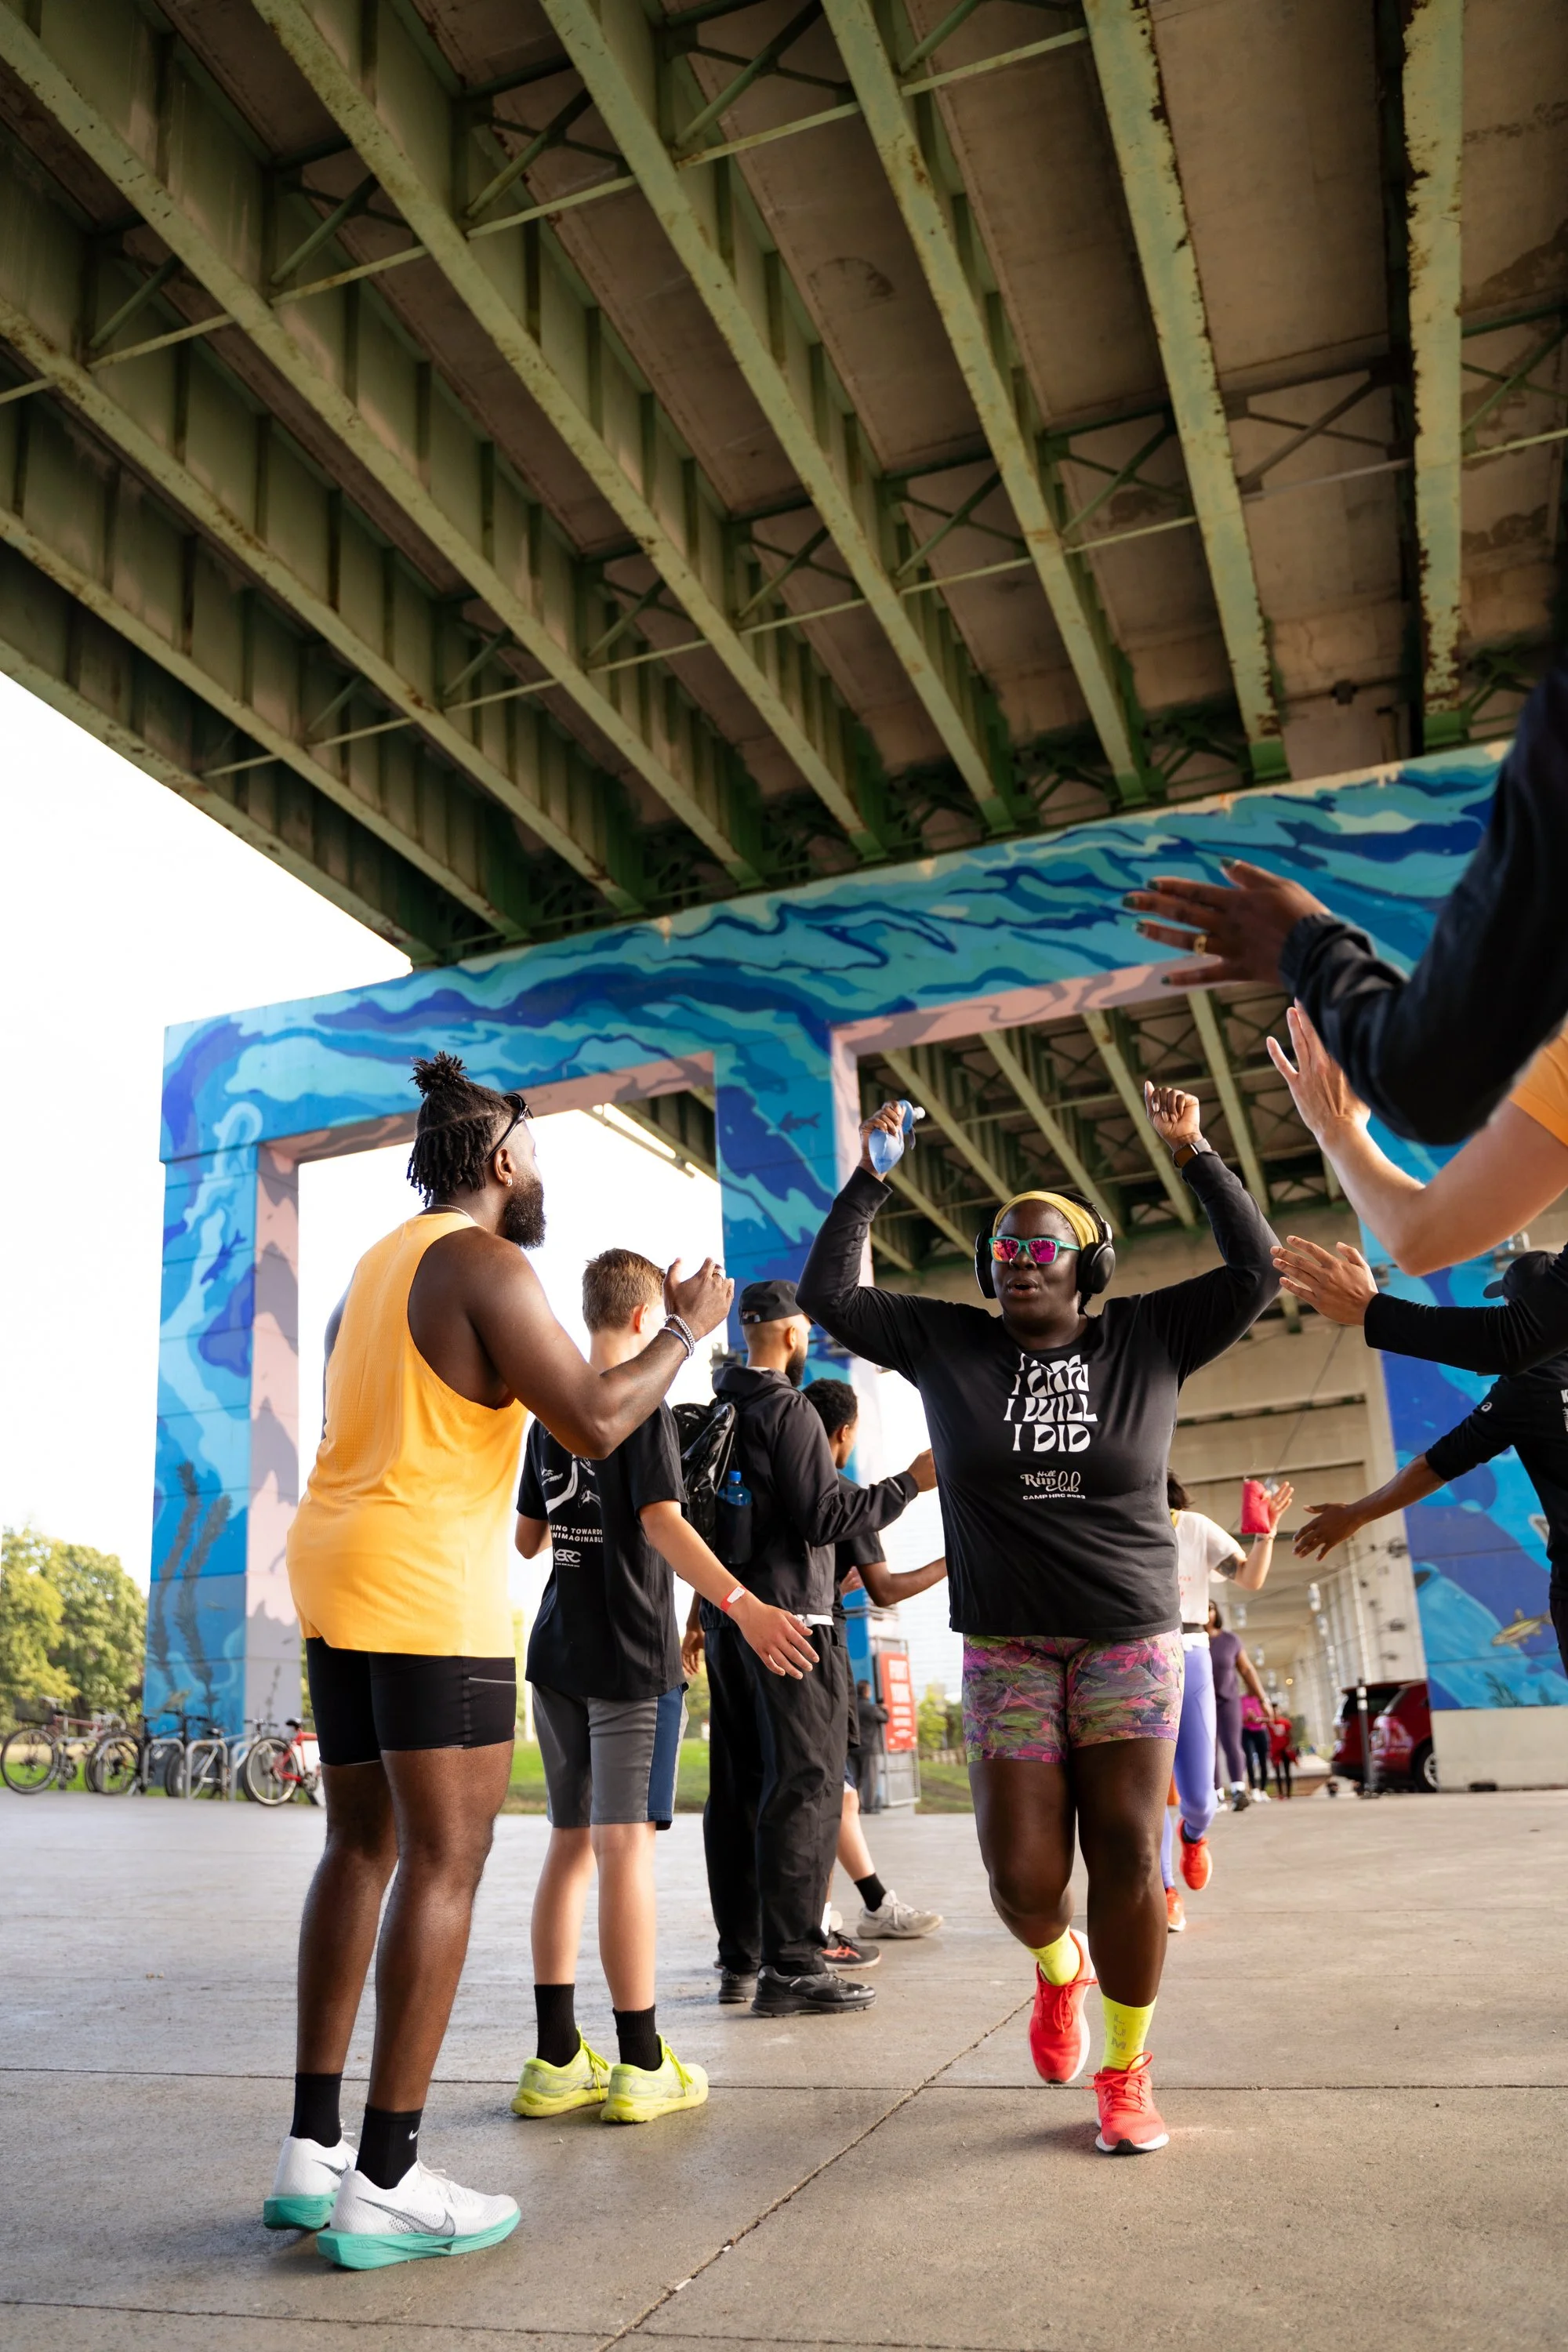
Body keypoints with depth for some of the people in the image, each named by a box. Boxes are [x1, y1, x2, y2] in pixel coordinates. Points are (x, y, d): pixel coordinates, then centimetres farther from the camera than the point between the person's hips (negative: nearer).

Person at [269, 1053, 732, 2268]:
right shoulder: (485, 1264, -10)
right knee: (446, 1859, -5)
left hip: (338, 1575, 9)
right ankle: (386, 2182, -2)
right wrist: (687, 1327, -4)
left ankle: (314, 2147, 17)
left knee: (363, 1846, 13)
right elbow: (597, 1423, -17)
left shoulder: (380, 1263, 18)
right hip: (431, 1588, -9)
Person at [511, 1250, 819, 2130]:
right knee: (627, 1846, -4)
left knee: (572, 1844, 12)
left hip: (559, 1654, 7)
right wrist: (741, 1603, -33)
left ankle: (557, 2060, 15)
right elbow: (662, 1522, -22)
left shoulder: (551, 1414, 12)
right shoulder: (642, 1405, -9)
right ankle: (643, 2066, 3)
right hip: (631, 1658, -7)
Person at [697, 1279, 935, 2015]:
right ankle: (791, 1966, -4)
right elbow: (823, 1517, -16)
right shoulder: (788, 1411, -12)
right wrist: (909, 1483, -10)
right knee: (803, 1788, -5)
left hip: (725, 1621, 9)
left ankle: (740, 1960, 18)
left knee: (737, 1790, 11)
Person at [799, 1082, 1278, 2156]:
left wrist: (1197, 1157, -5)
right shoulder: (948, 1344, 3)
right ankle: (1058, 1968, 36)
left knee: (1127, 1855, -2)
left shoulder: (1146, 1339, 2)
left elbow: (1255, 1270, -2)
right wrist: (871, 1180, -1)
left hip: (1131, 1645, 0)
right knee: (1023, 1873, -2)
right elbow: (830, 1294, 2)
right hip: (1006, 1651, 1)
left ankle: (1127, 2073, 18)